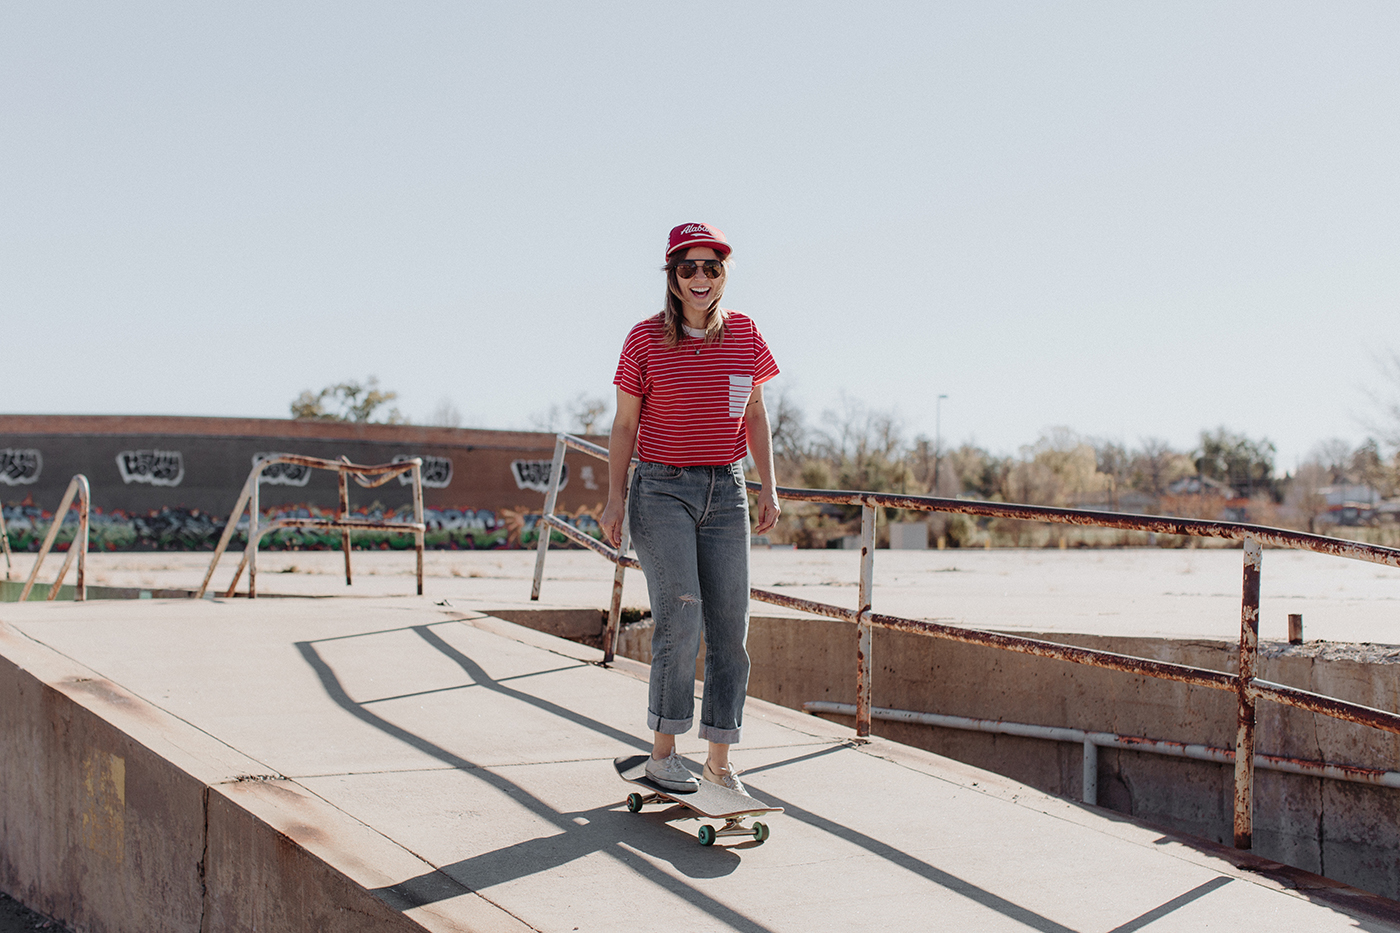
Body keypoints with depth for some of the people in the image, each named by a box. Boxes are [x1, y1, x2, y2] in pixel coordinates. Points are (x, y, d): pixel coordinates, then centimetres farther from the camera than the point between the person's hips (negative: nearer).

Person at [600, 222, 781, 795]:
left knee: (730, 628, 2)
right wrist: (614, 499, -3)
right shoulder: (646, 339, -4)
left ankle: (719, 760, 11)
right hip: (662, 490, -4)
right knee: (680, 619, -13)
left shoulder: (744, 334, 5)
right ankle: (662, 753, 0)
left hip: (726, 491, 4)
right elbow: (625, 425, 1)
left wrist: (768, 488, 7)